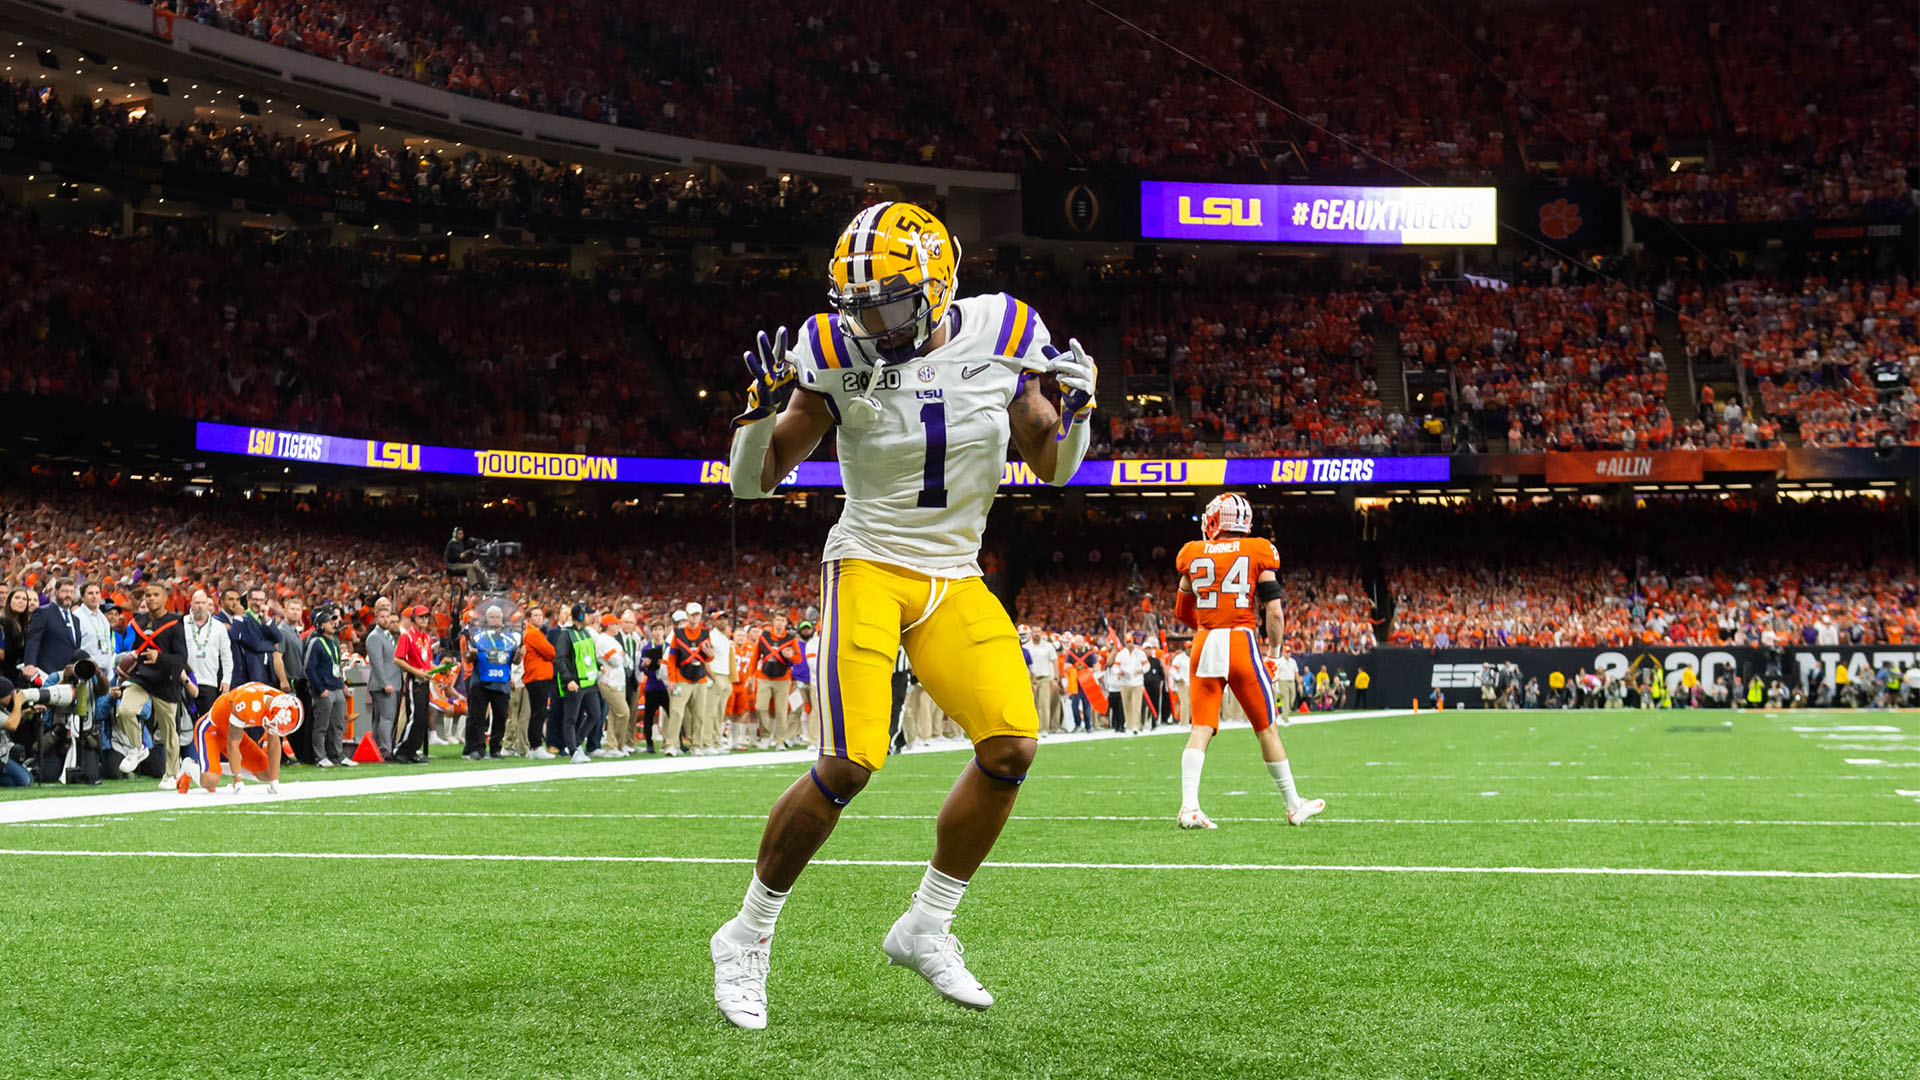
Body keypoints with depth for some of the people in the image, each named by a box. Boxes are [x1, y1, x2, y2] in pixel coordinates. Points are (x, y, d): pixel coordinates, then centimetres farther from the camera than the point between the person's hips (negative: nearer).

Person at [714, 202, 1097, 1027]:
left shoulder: (1001, 336, -3)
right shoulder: (838, 357, -10)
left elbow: (1052, 468, 9)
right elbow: (751, 481, -5)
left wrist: (1073, 414, -11)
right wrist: (763, 406, -22)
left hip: (956, 579, 4)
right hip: (869, 564, -4)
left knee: (1012, 746, -10)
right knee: (849, 765, -17)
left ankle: (926, 928, 8)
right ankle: (746, 938, 2)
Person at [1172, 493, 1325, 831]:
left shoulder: (1193, 554, 8)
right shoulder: (1258, 552, 1)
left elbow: (1182, 613, 18)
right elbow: (1273, 611, -4)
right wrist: (1277, 650, 9)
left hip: (1204, 645, 2)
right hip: (1242, 644, -2)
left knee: (1201, 728, -1)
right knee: (1266, 727, 8)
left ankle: (1189, 805, -16)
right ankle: (1294, 806, 19)